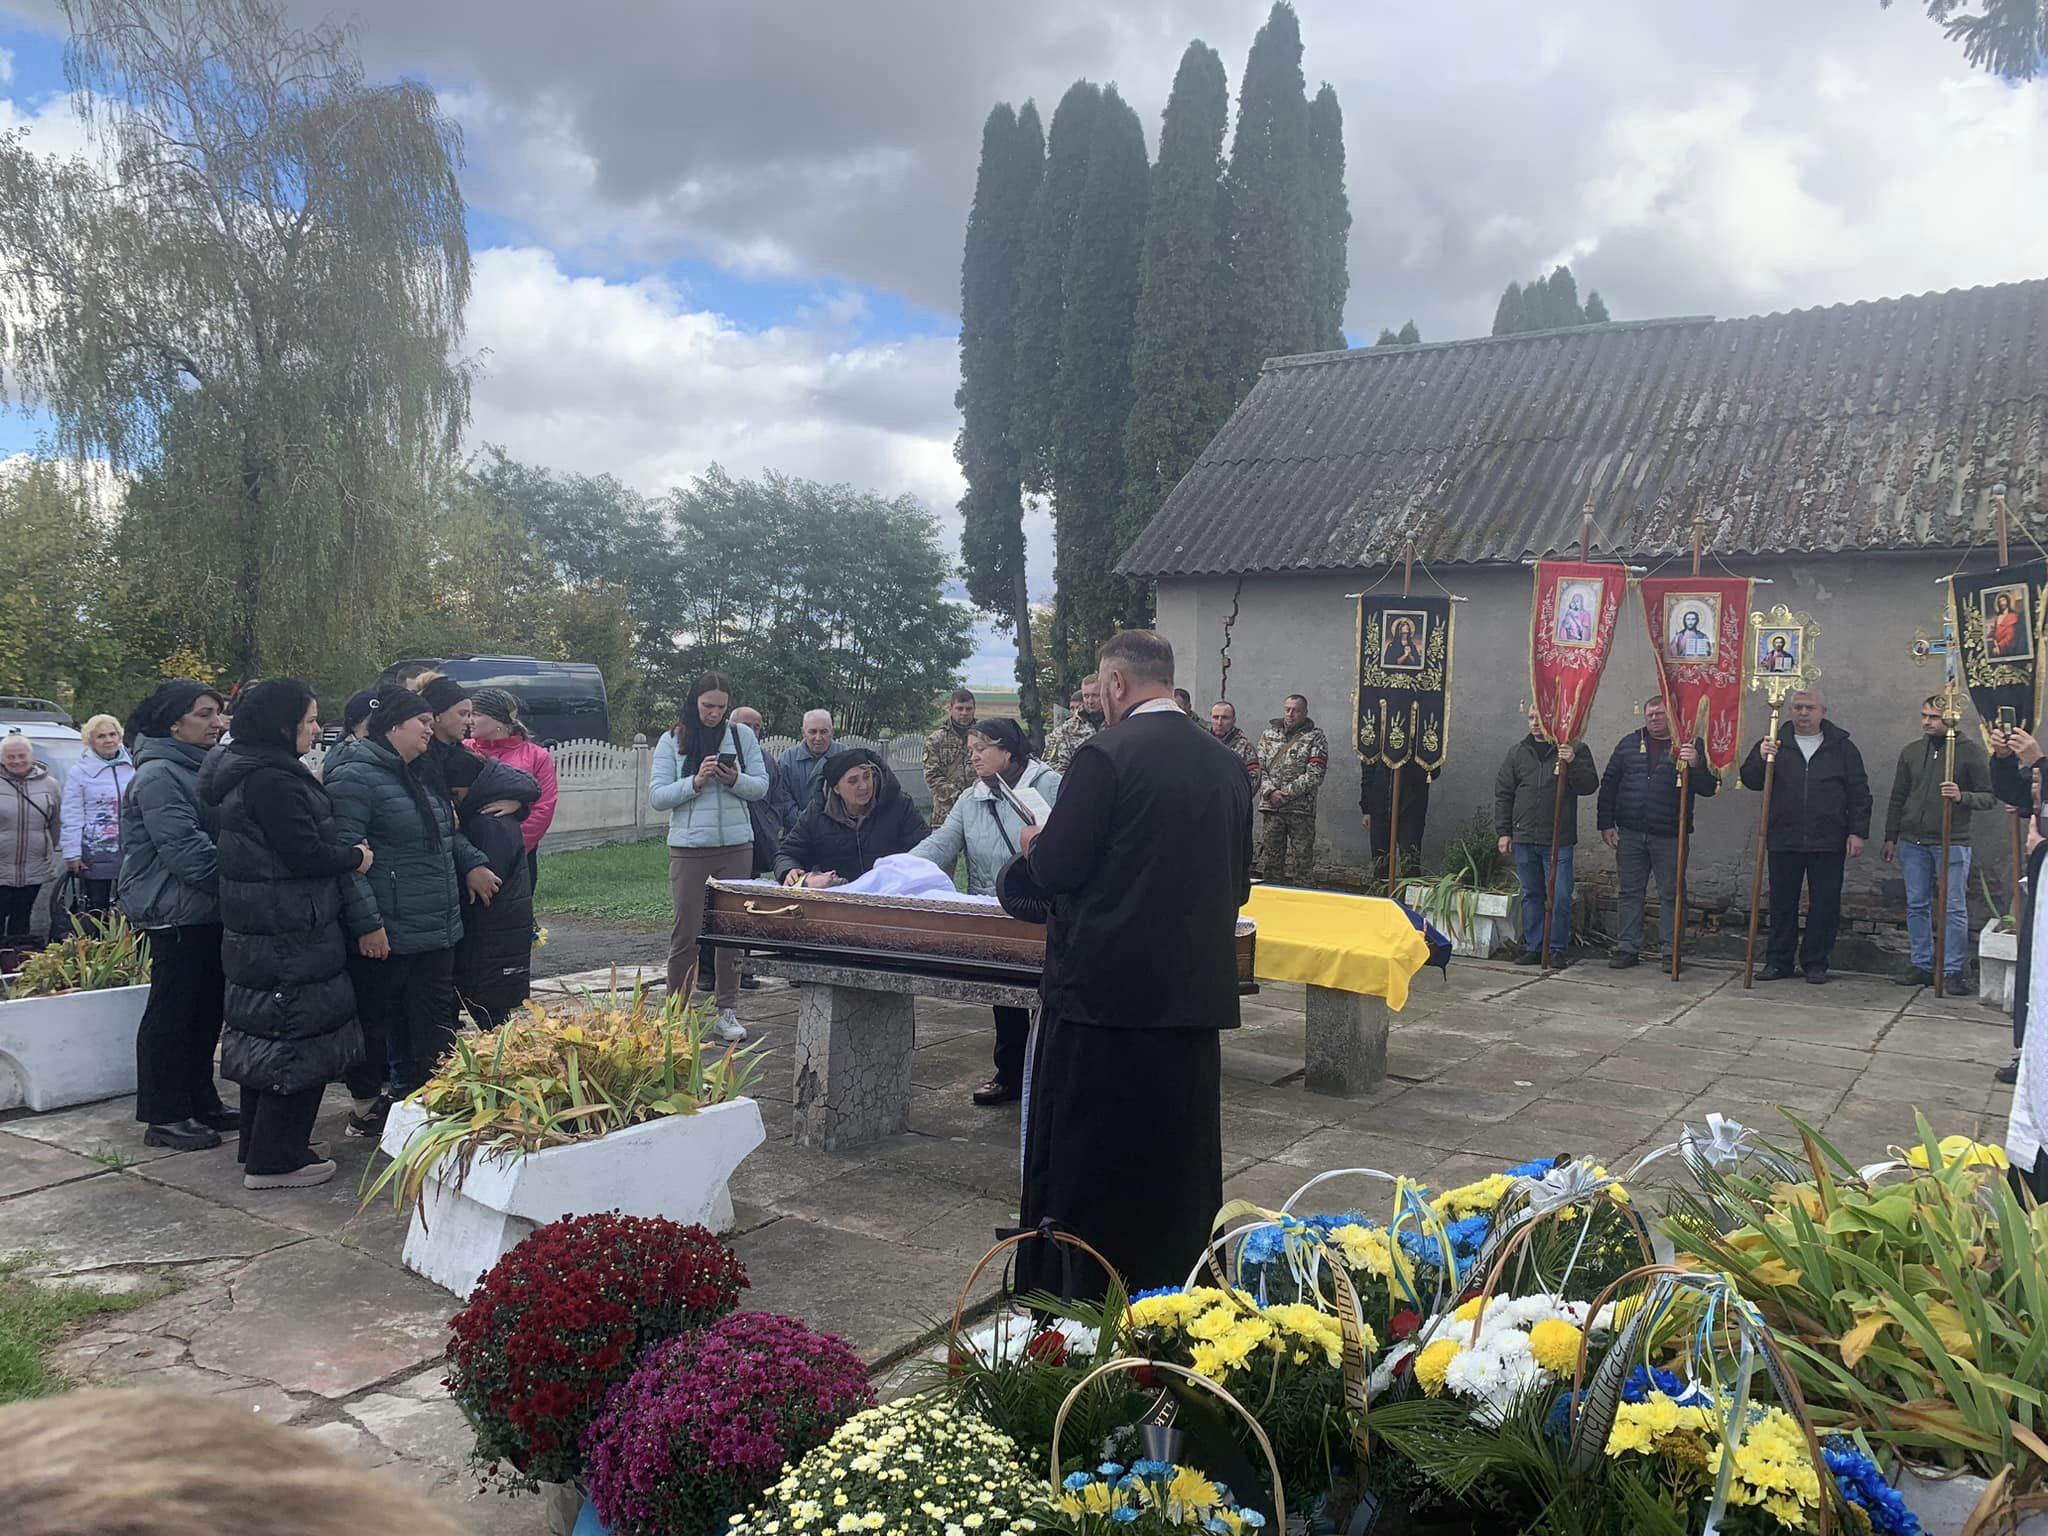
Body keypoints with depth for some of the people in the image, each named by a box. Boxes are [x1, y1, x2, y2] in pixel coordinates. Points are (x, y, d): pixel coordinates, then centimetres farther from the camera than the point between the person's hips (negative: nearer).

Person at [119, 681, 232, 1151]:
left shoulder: (203, 768, 15)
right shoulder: (159, 775, -15)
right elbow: (183, 848, -23)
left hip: (209, 913, 9)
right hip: (177, 913, -9)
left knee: (206, 1010, 14)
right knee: (170, 1014, -1)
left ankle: (201, 1102, 24)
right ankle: (164, 1116, 6)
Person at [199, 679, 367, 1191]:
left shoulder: (244, 773, 13)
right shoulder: (272, 780, -20)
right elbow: (305, 853, -22)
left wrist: (342, 853, 11)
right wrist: (356, 857, -6)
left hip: (255, 935, 11)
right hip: (289, 938, -11)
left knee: (266, 1038, 19)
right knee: (299, 1044, -3)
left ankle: (259, 1145, 30)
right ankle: (275, 1161, 4)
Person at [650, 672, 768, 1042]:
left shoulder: (742, 736, 6)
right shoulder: (672, 741, 3)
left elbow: (761, 786, 5)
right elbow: (657, 796, -2)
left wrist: (735, 780, -15)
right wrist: (695, 781, -16)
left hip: (736, 846, 2)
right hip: (688, 847, -2)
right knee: (687, 931, 0)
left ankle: (727, 1011, 14)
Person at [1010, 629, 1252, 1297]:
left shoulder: (1105, 754, -13)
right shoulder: (1227, 765, 6)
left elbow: (1055, 871, -14)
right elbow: (1238, 885, 12)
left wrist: (1033, 842, 8)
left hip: (1103, 989, -6)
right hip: (1195, 993, 6)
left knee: (1076, 1165, 8)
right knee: (1177, 1161, 17)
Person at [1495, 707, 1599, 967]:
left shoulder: (1574, 749, 2)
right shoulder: (1517, 752, 11)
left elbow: (1590, 786, -5)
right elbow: (1503, 793, 12)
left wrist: (1572, 764, -21)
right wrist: (1503, 831, 7)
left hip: (1558, 840, -3)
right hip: (1524, 838, 3)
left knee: (1560, 897, -4)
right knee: (1531, 895, 9)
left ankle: (1558, 949, 6)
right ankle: (1533, 947, 17)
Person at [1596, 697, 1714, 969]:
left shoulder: (1692, 745, 3)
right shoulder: (1629, 743, 10)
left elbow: (1709, 787, -3)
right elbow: (1609, 784, 10)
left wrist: (1694, 766, -23)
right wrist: (1606, 823, 3)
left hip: (1670, 836, -2)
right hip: (1630, 834, 3)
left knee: (1671, 893, 3)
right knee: (1631, 892, 8)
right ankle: (1628, 946, 15)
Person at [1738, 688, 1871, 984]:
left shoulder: (1842, 747, 7)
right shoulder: (1774, 743, 9)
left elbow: (1859, 793, 7)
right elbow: (1749, 780, 3)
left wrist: (1857, 832, 0)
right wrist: (1761, 759, -16)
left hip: (1828, 843, -1)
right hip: (1783, 840, 1)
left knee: (1825, 905, 4)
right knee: (1782, 903, 7)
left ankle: (1815, 962, 14)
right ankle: (1778, 961, 16)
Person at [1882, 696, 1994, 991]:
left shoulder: (1970, 751, -2)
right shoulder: (1911, 751, 10)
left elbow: (1990, 796, -2)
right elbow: (1897, 798, 15)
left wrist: (1962, 797, -21)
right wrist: (1890, 837, 13)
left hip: (1952, 843, -4)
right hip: (1913, 842, 4)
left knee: (1954, 909, -2)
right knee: (1917, 906, 8)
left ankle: (1953, 971, 5)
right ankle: (1922, 965, 16)